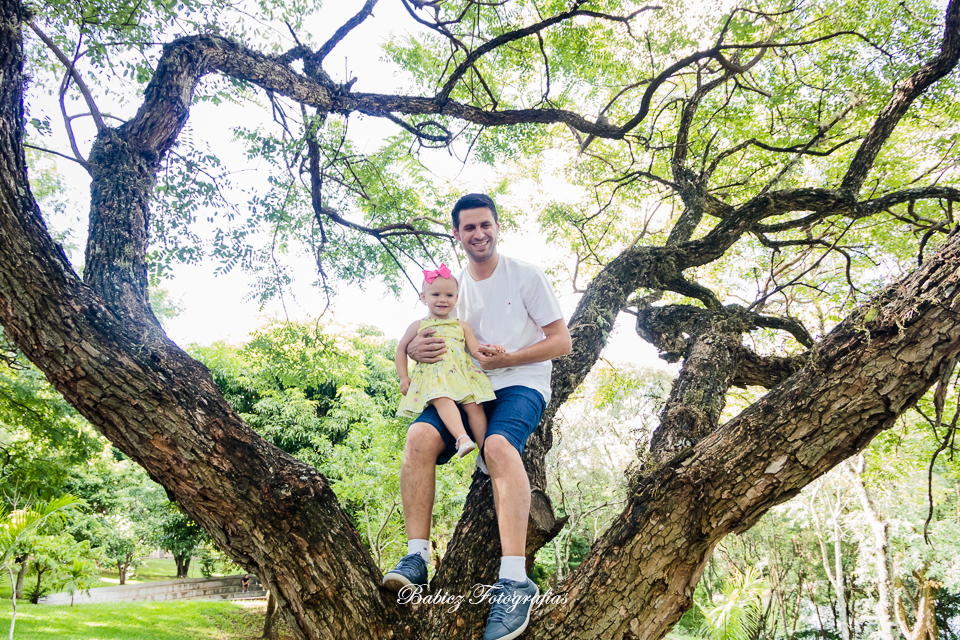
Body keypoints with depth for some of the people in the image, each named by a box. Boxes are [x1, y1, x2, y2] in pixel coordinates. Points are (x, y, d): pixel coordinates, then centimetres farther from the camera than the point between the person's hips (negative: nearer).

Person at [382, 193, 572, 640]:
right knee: (420, 436, -26)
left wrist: (505, 359, -14)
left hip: (521, 386, -4)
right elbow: (428, 334, 19)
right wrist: (414, 348, -7)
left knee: (499, 444, -36)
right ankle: (416, 557, -24)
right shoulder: (453, 285, 13)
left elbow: (562, 342, 0)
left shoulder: (525, 276, 1)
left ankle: (515, 579, -42)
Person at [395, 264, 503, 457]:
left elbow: (475, 349, 13)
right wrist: (403, 377, 14)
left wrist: (487, 349, -12)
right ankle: (462, 438, -51)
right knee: (443, 400, -34)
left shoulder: (462, 326, 22)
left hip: (461, 374, 3)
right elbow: (402, 348, 24)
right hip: (433, 375, -2)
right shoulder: (419, 326, 18)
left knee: (474, 405, -21)